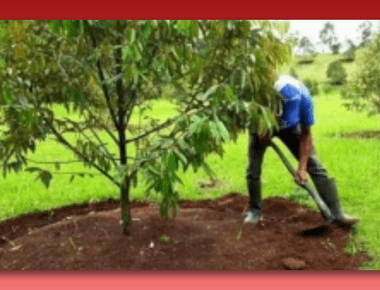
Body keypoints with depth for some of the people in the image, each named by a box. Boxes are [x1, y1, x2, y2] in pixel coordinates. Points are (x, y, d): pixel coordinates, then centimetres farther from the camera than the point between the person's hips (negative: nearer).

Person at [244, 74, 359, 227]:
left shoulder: (303, 98, -35)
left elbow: (305, 135, -22)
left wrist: (302, 167, -24)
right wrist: (262, 130, -20)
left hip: (290, 127, 0)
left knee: (315, 165, -9)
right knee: (253, 171, -6)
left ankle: (335, 213, -2)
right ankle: (255, 211, 18)